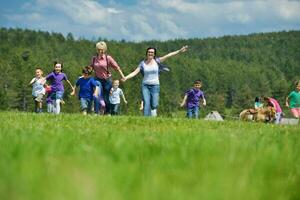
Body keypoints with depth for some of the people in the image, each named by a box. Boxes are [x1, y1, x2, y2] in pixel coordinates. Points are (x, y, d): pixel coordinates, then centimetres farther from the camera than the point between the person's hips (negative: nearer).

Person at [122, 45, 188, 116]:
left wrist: (179, 51, -8)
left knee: (154, 105, -3)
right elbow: (135, 72, -1)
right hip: (145, 86, 0)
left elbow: (168, 55, -3)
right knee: (146, 103, -12)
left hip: (155, 86, 0)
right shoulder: (142, 63, 4)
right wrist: (126, 77, -15)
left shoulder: (157, 61, 2)